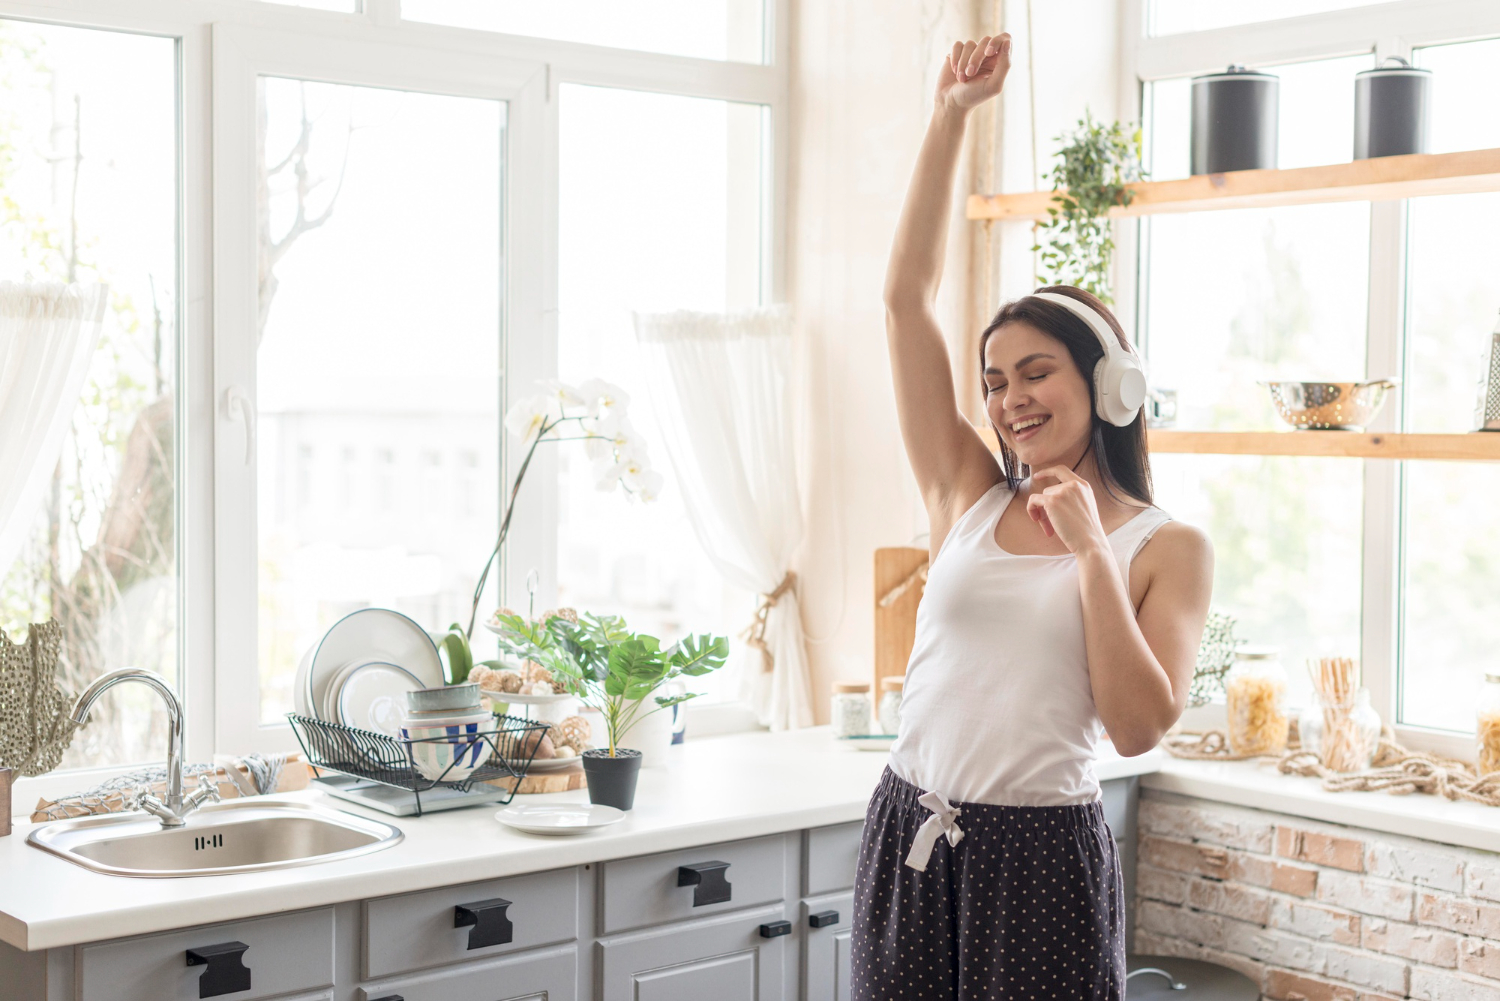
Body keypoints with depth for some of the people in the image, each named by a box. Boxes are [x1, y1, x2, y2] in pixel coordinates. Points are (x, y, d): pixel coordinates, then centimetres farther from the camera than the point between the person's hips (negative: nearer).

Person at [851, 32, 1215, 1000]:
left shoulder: (1169, 548, -1)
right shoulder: (970, 498, 6)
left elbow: (1139, 727, -12)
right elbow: (908, 298, 2)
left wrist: (1091, 549, -12)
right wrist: (952, 117, -1)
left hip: (1042, 856, -3)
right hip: (909, 837, 3)